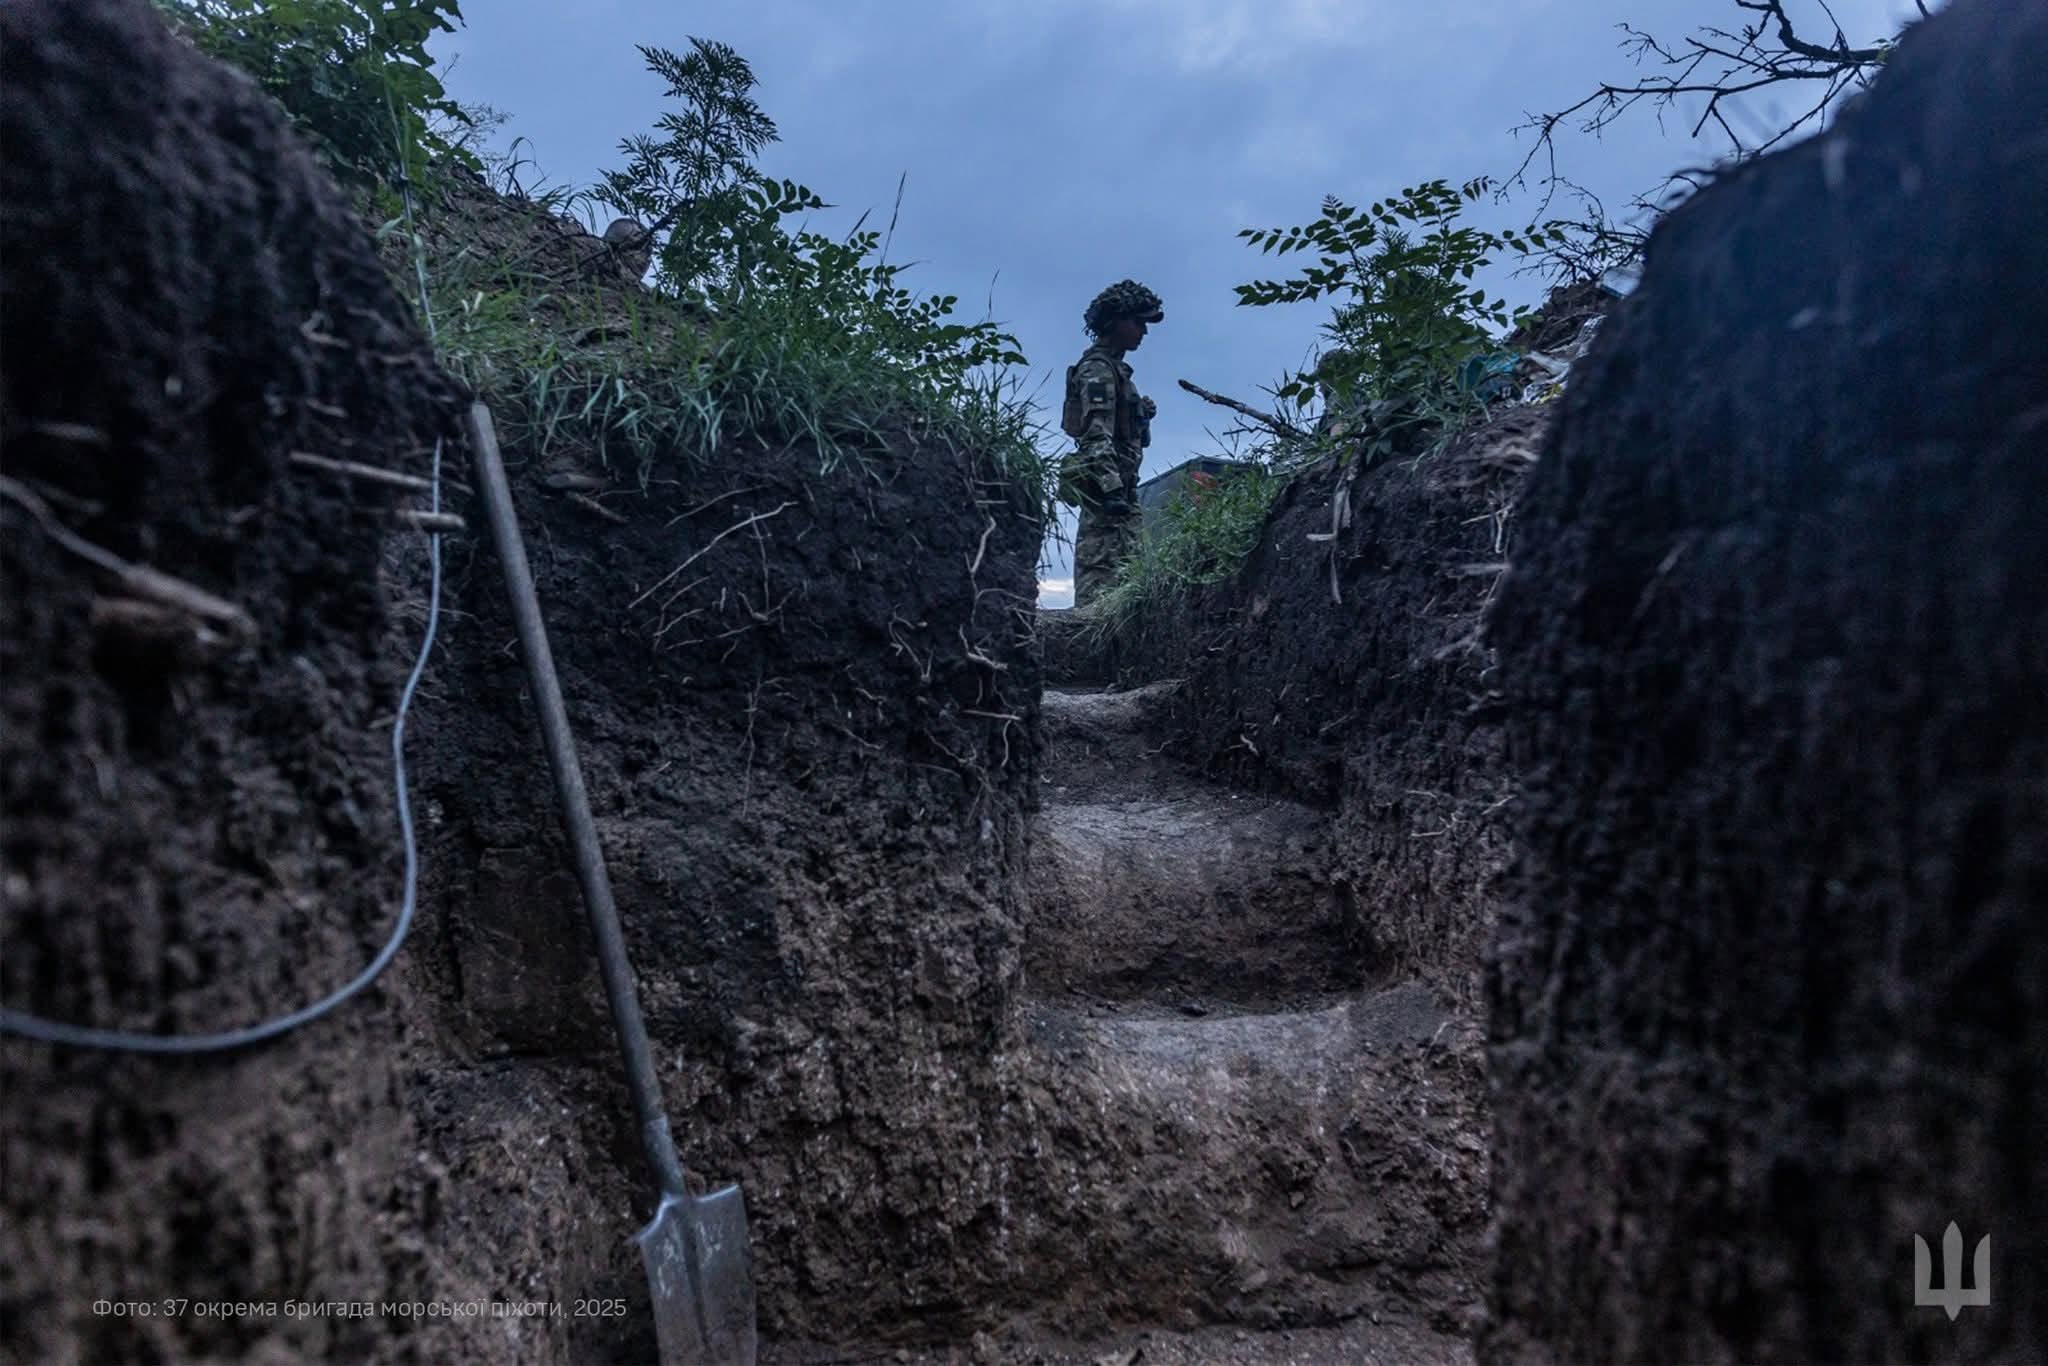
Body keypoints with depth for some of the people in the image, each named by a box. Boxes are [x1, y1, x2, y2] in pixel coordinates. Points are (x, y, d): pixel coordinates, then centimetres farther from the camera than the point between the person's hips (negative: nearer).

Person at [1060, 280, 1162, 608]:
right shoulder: (1098, 368, -8)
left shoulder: (1112, 367, 23)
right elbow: (1096, 436, -19)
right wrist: (1112, 488, -26)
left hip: (1114, 482, 10)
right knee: (1103, 568, -16)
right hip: (1106, 482, -10)